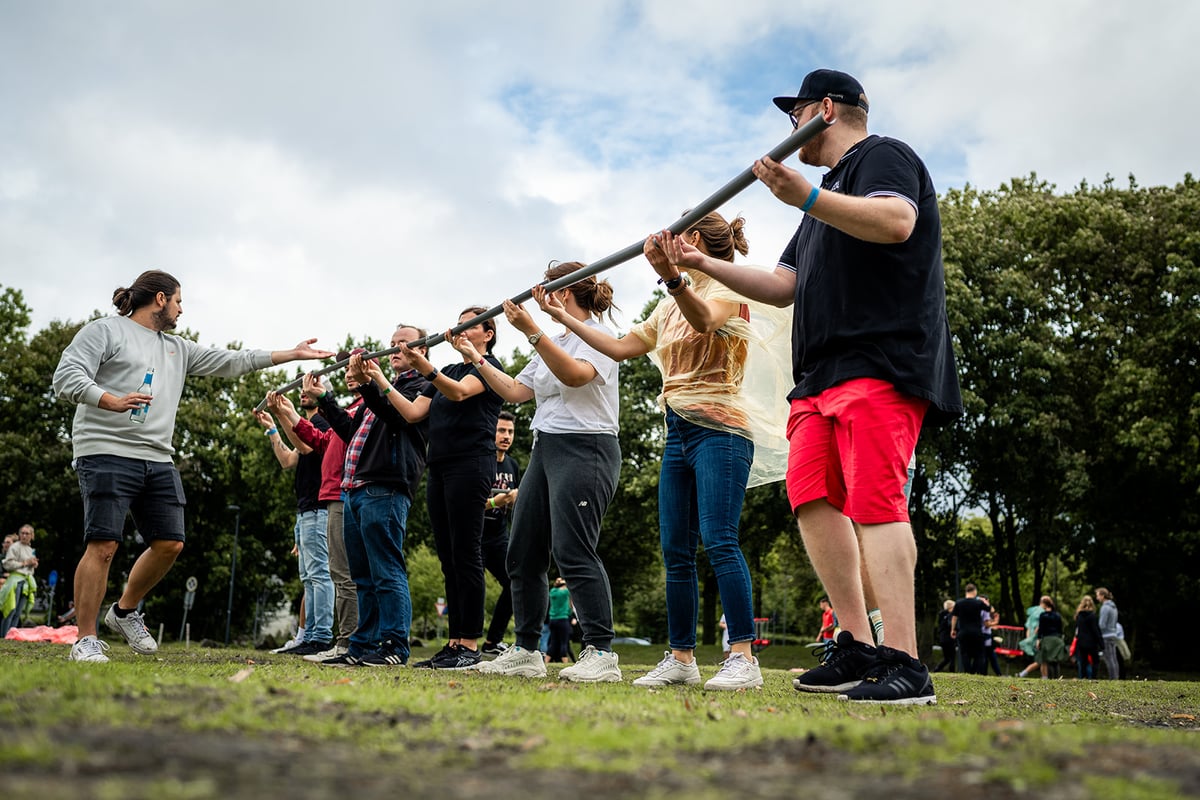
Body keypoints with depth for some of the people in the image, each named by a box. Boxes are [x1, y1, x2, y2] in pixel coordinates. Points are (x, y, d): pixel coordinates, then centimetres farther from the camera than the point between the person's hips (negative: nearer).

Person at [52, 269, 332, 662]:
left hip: (158, 460, 7)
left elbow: (230, 362, 22)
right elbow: (66, 377, -8)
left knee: (169, 544, 3)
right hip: (107, 453, -7)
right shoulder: (105, 330, 3)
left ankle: (125, 612, 24)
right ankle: (86, 640, -2)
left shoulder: (178, 348, 22)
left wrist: (293, 354, 19)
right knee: (103, 545, -11)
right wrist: (111, 401, -26)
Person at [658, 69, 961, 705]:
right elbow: (784, 286, 30)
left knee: (873, 501, -19)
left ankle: (906, 665, -20)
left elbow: (896, 222, -18)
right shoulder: (830, 190, 33)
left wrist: (807, 198, -25)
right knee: (812, 497, -1)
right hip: (822, 376, 9)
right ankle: (858, 648, 1)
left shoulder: (883, 155, 5)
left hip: (881, 363, -9)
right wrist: (703, 265, 24)